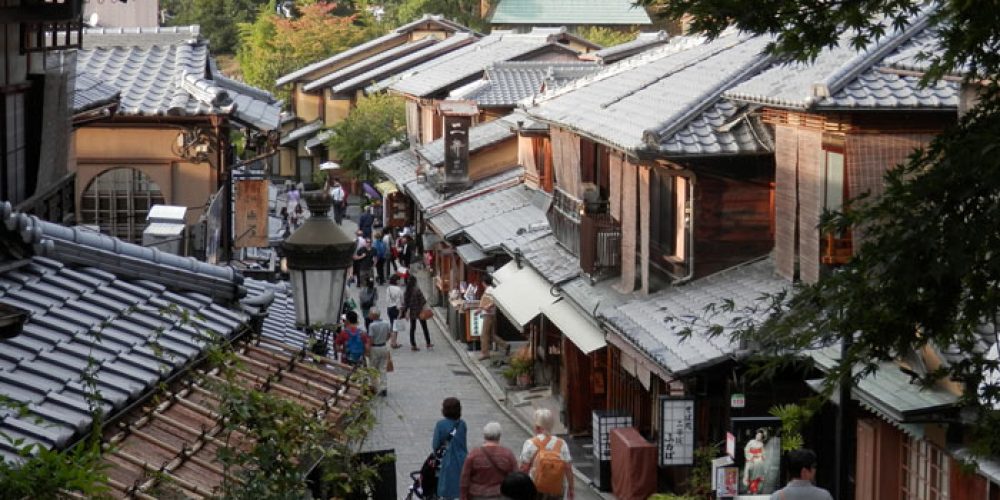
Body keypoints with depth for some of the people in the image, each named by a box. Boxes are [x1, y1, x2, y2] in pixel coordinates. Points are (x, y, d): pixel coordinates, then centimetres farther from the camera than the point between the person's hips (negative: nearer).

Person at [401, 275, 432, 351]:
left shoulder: (406, 291, -2)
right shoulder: (417, 290, -16)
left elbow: (405, 302, 2)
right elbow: (422, 300, -15)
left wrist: (405, 312, 10)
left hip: (411, 312, 4)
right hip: (419, 311, -4)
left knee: (412, 328, 10)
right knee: (424, 327, 9)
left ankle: (413, 345, 9)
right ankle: (428, 344, 14)